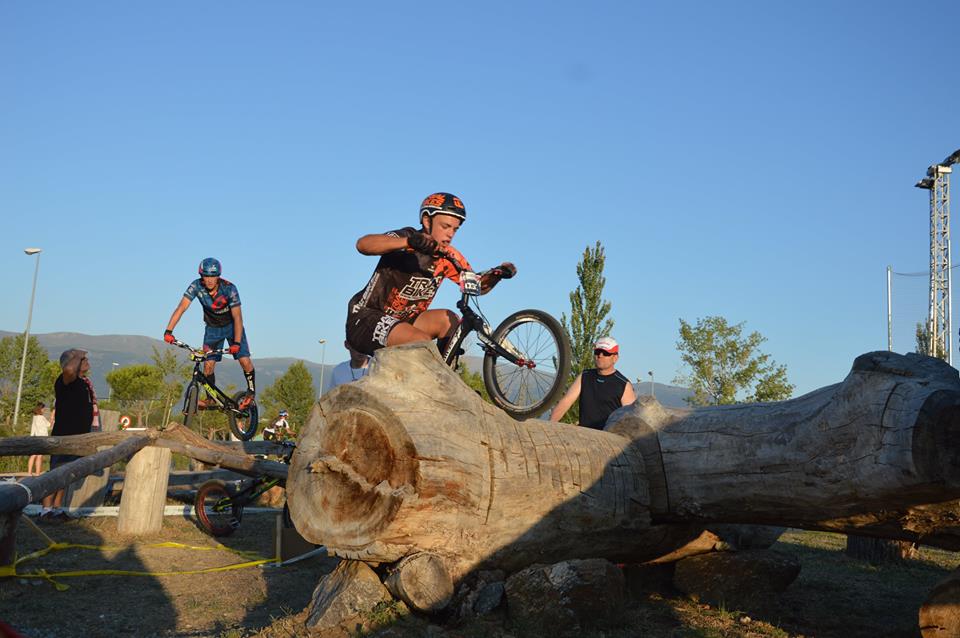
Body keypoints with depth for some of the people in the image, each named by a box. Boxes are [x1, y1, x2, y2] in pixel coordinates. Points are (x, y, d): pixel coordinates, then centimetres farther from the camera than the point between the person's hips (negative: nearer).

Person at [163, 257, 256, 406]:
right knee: (208, 365, -8)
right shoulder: (196, 286, -23)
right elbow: (181, 307, -28)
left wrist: (236, 342, -38)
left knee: (244, 361, -15)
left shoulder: (229, 288, -28)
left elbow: (237, 317, -29)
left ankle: (251, 391, 6)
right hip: (212, 328, 2)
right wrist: (168, 331, -39)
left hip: (232, 326, -2)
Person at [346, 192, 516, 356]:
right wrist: (409, 241, -52)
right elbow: (362, 244, -36)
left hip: (403, 320, 7)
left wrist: (497, 273, -14)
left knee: (450, 319, -13)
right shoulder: (407, 237, -18)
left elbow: (478, 286, 8)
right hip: (366, 319, -7)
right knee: (423, 343, -28)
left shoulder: (449, 257, 1)